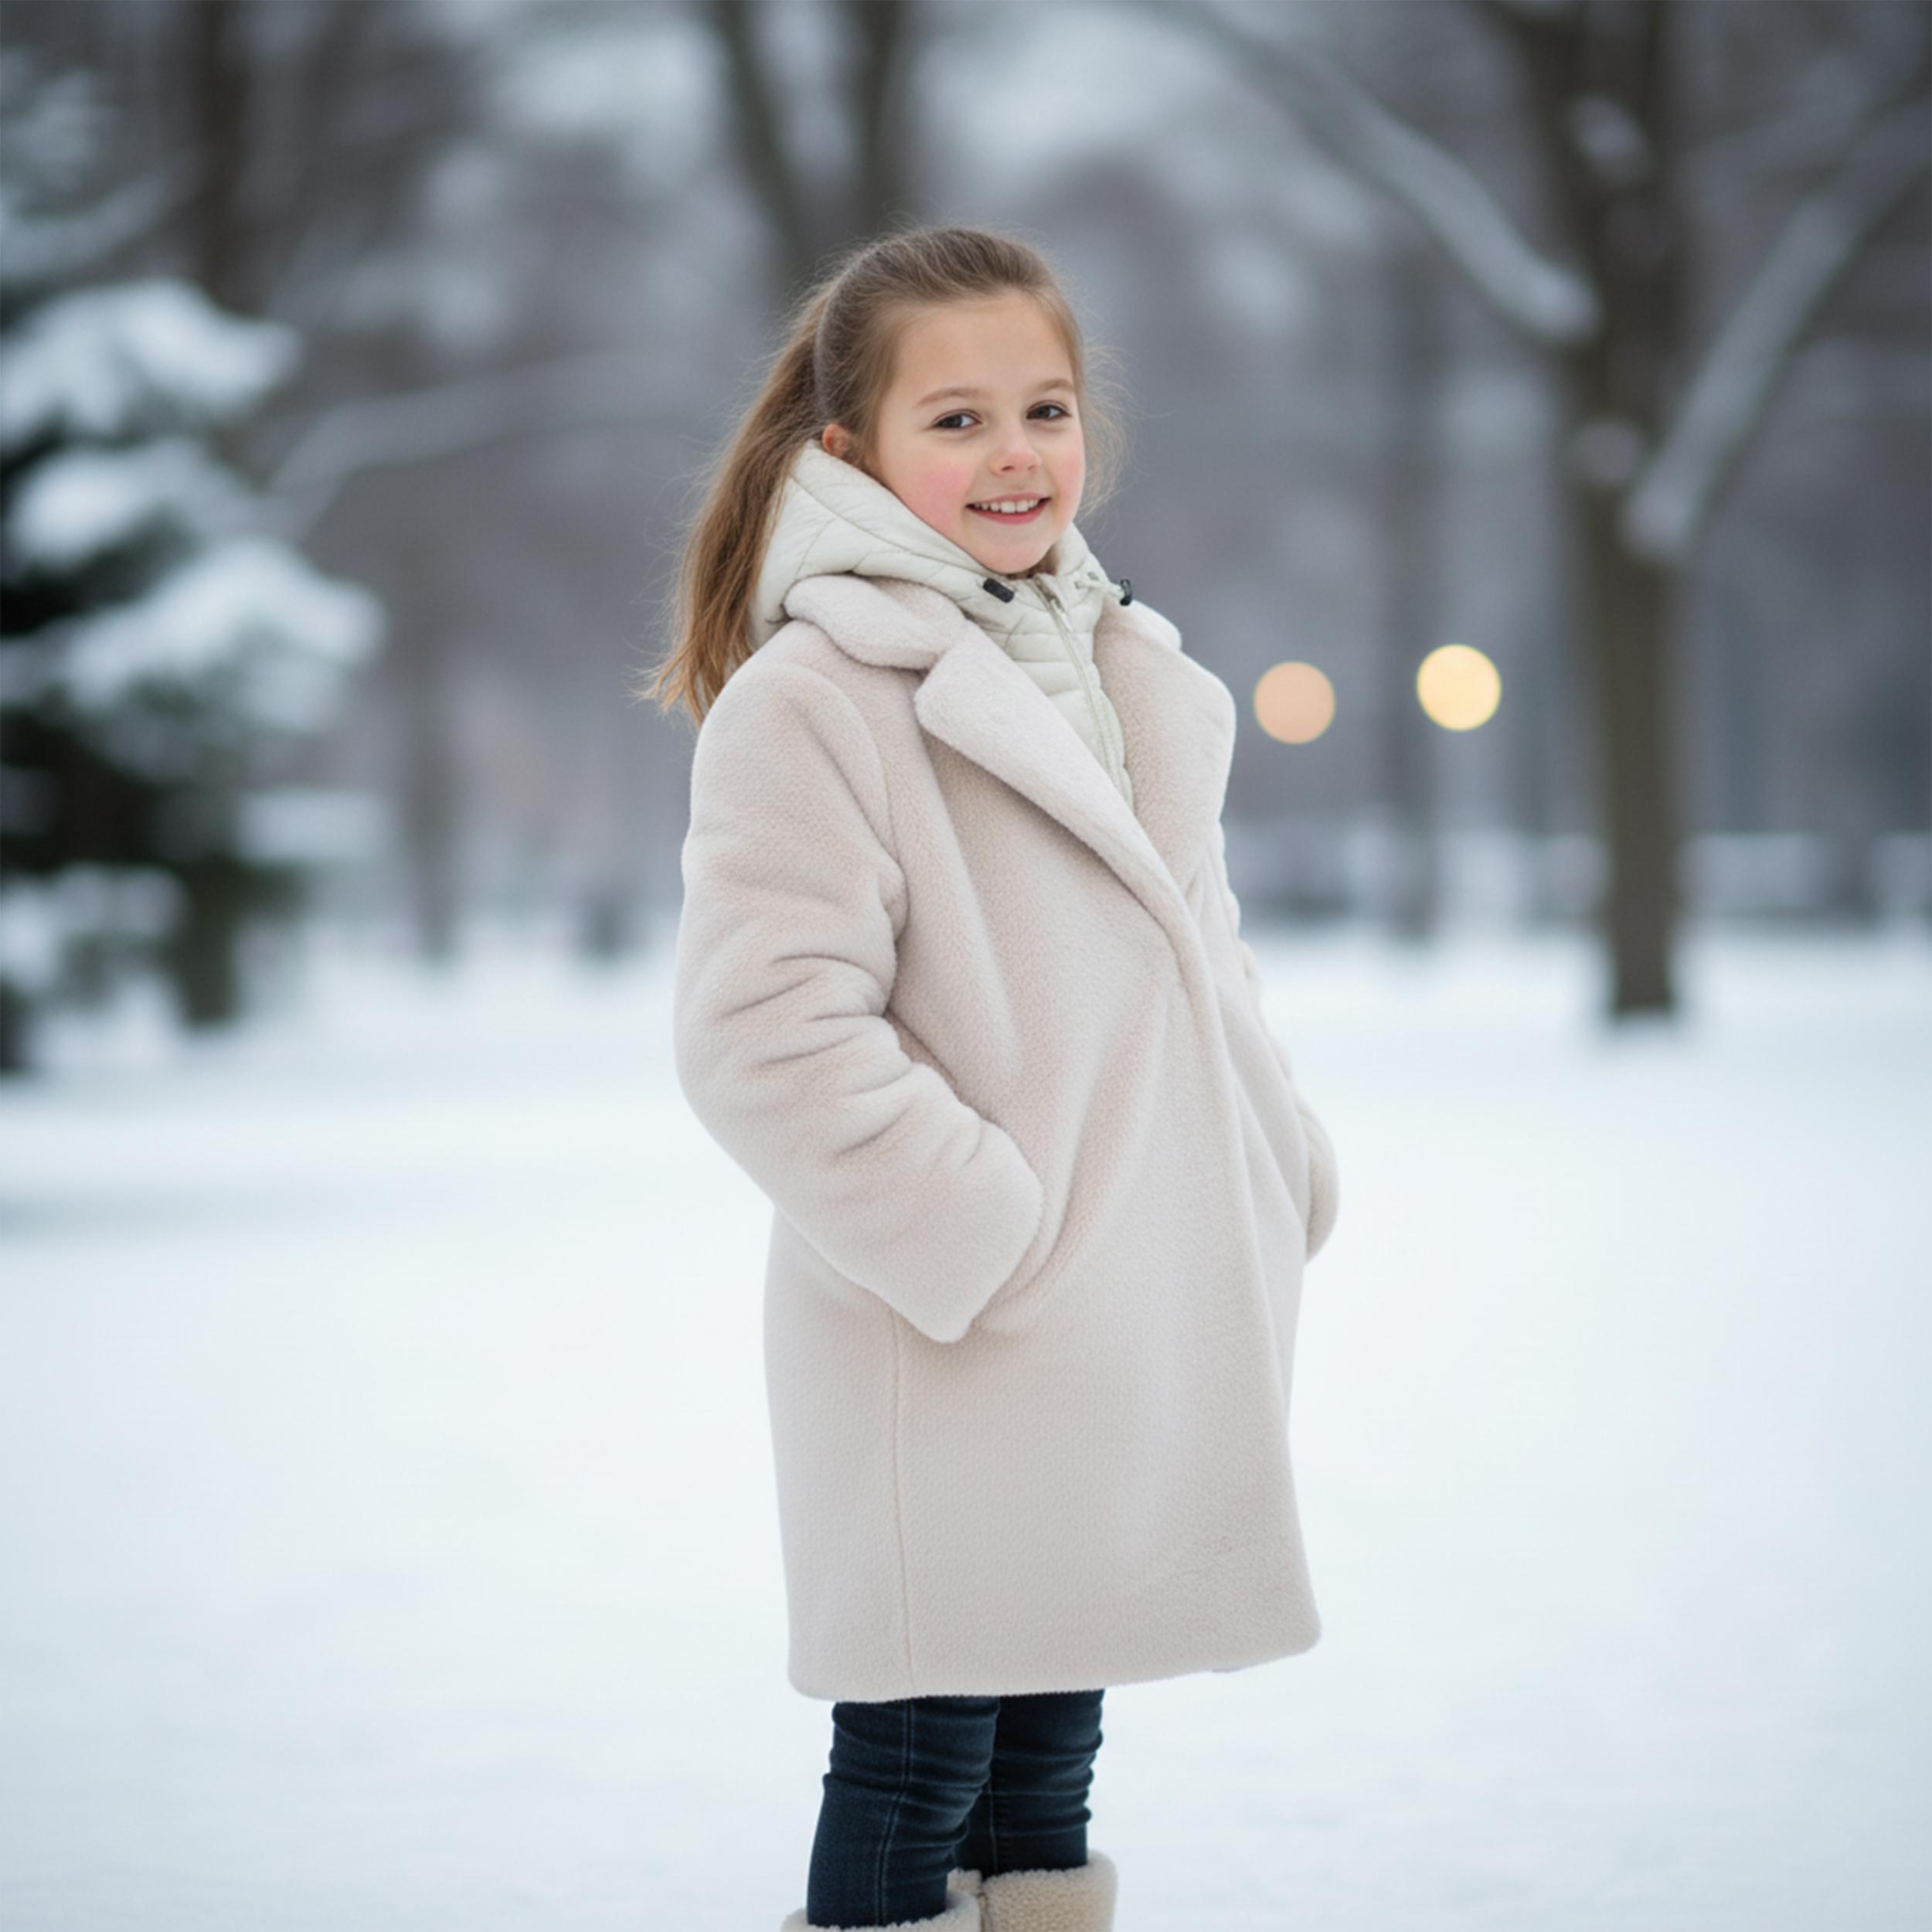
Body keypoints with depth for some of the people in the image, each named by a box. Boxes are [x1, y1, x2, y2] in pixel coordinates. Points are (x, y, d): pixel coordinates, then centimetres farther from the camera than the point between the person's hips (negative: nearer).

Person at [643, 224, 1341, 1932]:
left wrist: (1281, 1174, 11)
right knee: (913, 1780, 1)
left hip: (1133, 1342, 8)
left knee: (1047, 1761, 17)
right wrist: (987, 1239, -19)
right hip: (951, 1367, -8)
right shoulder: (807, 699, -13)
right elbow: (767, 1034, -20)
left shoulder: (1130, 677, 14)